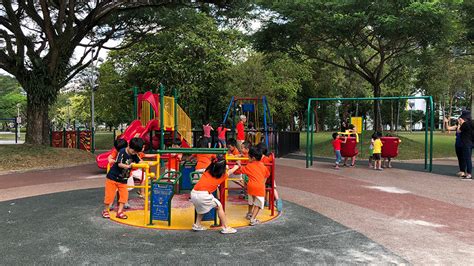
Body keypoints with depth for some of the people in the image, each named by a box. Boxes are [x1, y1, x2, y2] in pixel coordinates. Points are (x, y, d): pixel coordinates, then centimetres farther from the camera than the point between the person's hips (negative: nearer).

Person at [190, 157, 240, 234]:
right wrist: (236, 167, 50)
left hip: (193, 193, 6)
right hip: (203, 195, -6)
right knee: (219, 206, 12)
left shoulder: (207, 171, 18)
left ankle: (197, 225, 32)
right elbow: (229, 172, 31)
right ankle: (226, 228, 14)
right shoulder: (222, 176, 9)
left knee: (201, 207, 33)